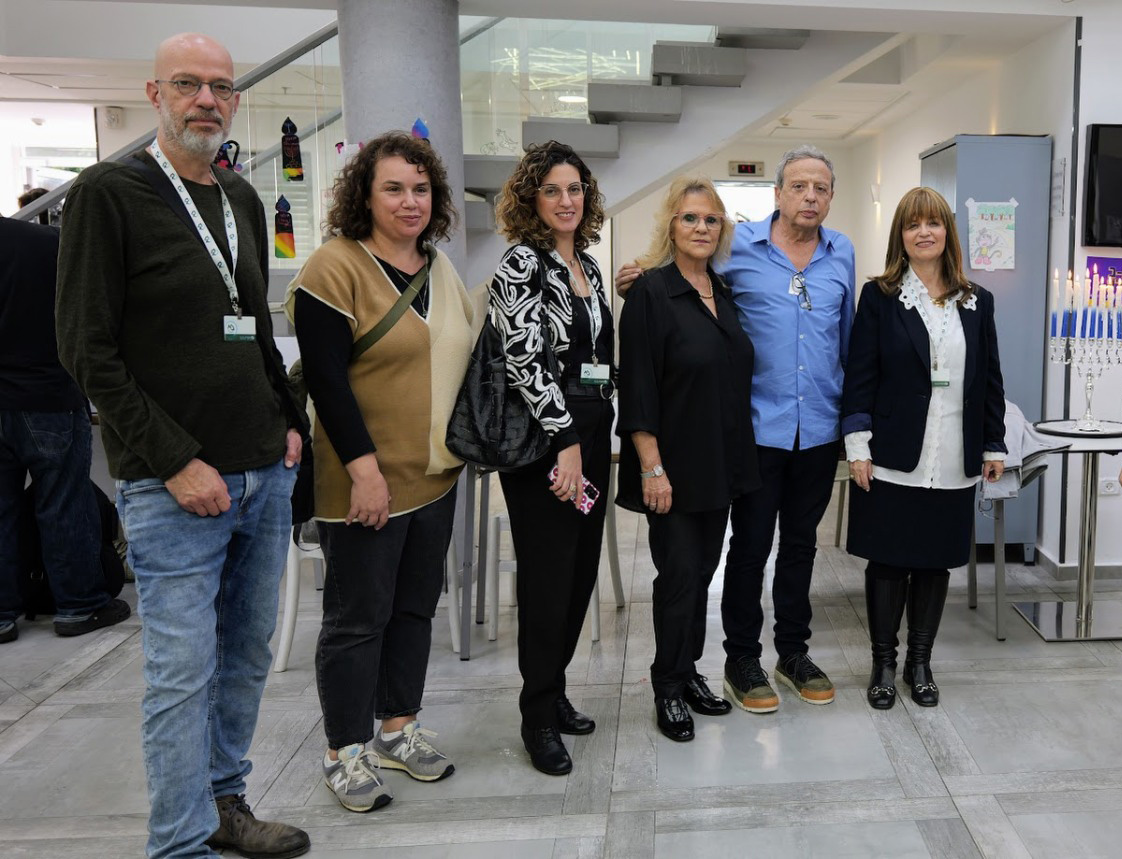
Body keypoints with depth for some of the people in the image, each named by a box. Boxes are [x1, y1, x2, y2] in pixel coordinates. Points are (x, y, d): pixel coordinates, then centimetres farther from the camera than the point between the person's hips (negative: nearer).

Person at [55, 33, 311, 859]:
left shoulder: (243, 200, 13)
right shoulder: (108, 193, -6)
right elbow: (87, 349, -11)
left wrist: (291, 421, 9)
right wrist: (176, 462, -15)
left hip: (267, 474, 7)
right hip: (174, 486, -6)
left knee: (248, 655, 15)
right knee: (183, 672, 1)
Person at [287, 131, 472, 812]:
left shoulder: (441, 269, 11)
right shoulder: (336, 268, -12)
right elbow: (326, 378, -17)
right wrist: (364, 467, -21)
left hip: (435, 475, 7)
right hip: (366, 484, -7)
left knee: (416, 606, 16)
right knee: (359, 617, 5)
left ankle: (399, 727, 33)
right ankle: (346, 752, 22)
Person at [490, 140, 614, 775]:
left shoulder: (589, 264, 15)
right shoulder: (522, 264, -9)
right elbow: (525, 360, -18)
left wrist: (601, 436, 17)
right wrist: (566, 443, -18)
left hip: (591, 434, 8)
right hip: (543, 440, -8)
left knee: (582, 570, 12)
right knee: (548, 577, -1)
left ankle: (554, 690, 28)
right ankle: (540, 717, 14)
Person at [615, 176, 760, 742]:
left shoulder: (724, 293, 10)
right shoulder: (651, 292, -11)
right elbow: (637, 387, -15)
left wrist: (737, 458, 13)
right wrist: (651, 466, -19)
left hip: (721, 462, 7)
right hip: (674, 465, -7)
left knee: (703, 570, 15)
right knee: (679, 574, 1)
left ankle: (687, 671, 30)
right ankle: (669, 688, 18)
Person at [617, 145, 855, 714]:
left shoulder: (842, 254, 9)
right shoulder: (738, 246, -3)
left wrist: (852, 412, 18)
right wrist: (642, 281, -11)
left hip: (819, 427, 4)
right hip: (759, 426, -4)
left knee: (801, 542, 15)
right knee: (750, 545, 4)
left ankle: (793, 651, 30)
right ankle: (741, 659, 20)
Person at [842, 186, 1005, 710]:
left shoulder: (977, 302, 10)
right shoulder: (880, 297, 0)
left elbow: (990, 380, 12)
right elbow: (860, 376, -3)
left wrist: (994, 446, 9)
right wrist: (857, 446, -9)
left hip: (953, 463, 3)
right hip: (893, 458, -3)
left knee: (936, 561, 11)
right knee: (887, 560, 4)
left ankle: (920, 661, 26)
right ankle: (883, 662, 21)